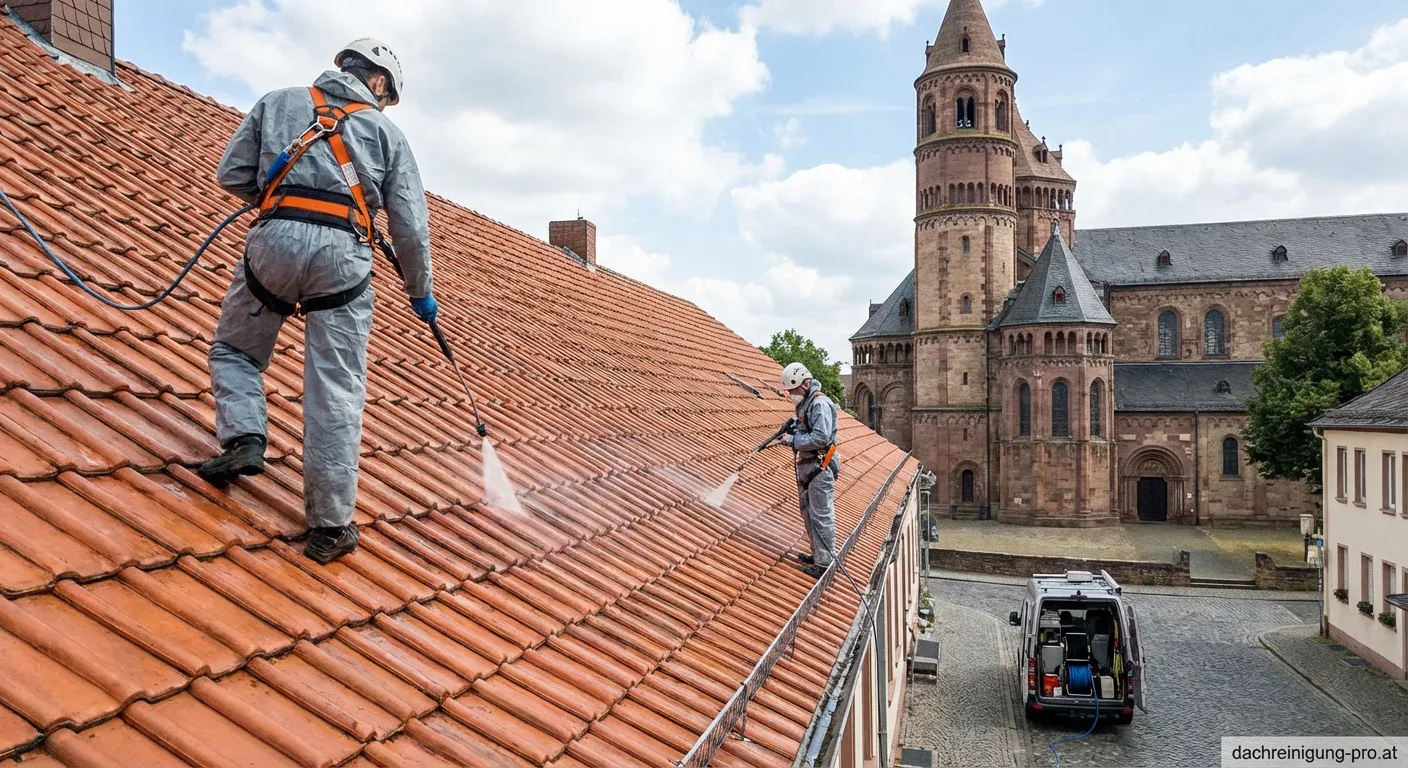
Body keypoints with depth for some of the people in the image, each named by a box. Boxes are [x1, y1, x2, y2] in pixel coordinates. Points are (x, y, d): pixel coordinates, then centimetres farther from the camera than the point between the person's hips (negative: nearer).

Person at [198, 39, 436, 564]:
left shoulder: (278, 102, 20)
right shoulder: (386, 132, 17)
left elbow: (232, 175, 14)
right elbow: (411, 225, 12)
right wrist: (420, 292, 23)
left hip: (276, 240, 1)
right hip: (343, 256, -1)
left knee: (234, 349, 24)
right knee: (336, 396, 0)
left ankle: (244, 438, 1)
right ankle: (330, 526, 3)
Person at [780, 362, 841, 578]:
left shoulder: (820, 404, -18)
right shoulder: (805, 403, 14)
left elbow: (820, 437, -26)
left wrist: (793, 440, -18)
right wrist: (792, 428, 6)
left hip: (820, 467, -11)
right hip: (807, 466, 11)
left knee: (821, 516, -5)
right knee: (808, 513, 19)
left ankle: (825, 563, 1)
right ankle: (817, 555, 31)